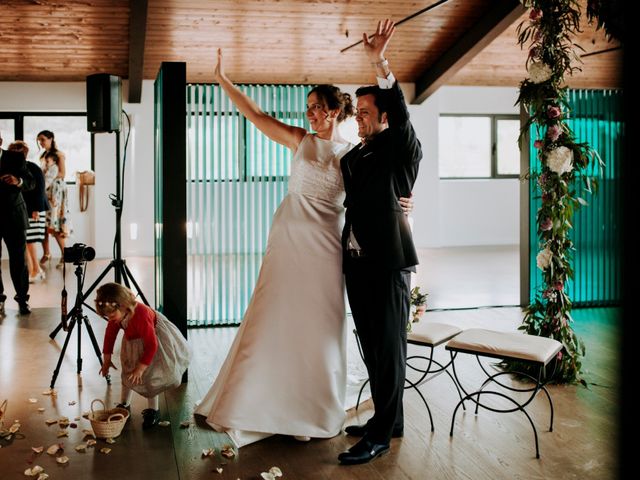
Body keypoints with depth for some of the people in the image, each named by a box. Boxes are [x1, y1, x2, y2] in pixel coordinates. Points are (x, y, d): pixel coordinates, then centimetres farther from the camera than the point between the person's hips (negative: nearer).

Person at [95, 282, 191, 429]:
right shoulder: (117, 314, -21)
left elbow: (151, 345, -35)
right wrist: (106, 359, 1)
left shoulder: (141, 315, -42)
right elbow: (110, 333, -3)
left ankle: (153, 410, 6)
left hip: (154, 337, -7)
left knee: (149, 375, -10)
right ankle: (124, 405, 30)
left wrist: (141, 368, -29)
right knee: (127, 371, 13)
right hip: (133, 342, 7)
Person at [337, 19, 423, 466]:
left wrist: (380, 63, -35)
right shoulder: (352, 157, 16)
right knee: (372, 346, 14)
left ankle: (380, 435, 4)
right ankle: (389, 419, 27)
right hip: (357, 262, 7)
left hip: (389, 262, -7)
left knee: (389, 348, -2)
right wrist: (346, 252, 11)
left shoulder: (402, 149, -4)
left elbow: (401, 114, -23)